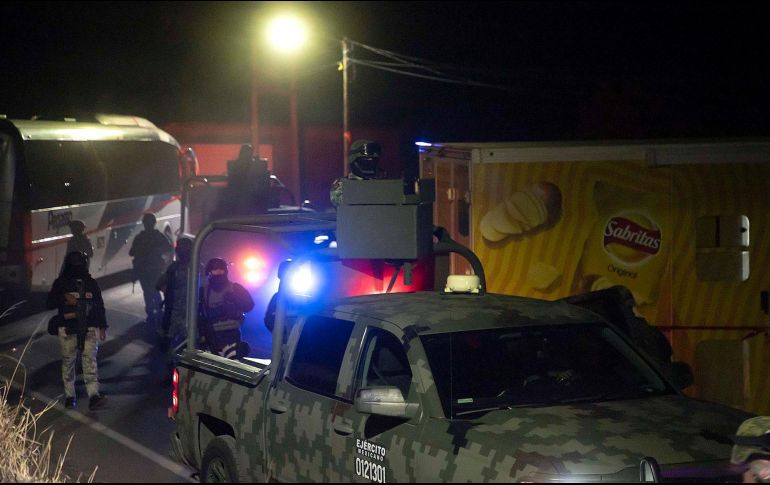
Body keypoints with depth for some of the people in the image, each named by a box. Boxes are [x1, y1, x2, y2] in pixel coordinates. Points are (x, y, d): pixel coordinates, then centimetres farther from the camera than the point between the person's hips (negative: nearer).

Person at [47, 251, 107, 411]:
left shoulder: (91, 283, 10)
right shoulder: (61, 283, 4)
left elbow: (100, 306, 15)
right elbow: (50, 303, 0)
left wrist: (103, 327, 12)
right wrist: (64, 298, -16)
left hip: (89, 329, 0)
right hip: (68, 329, 0)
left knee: (90, 360, -10)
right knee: (68, 361, 3)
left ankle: (94, 395, -19)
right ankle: (69, 395, 14)